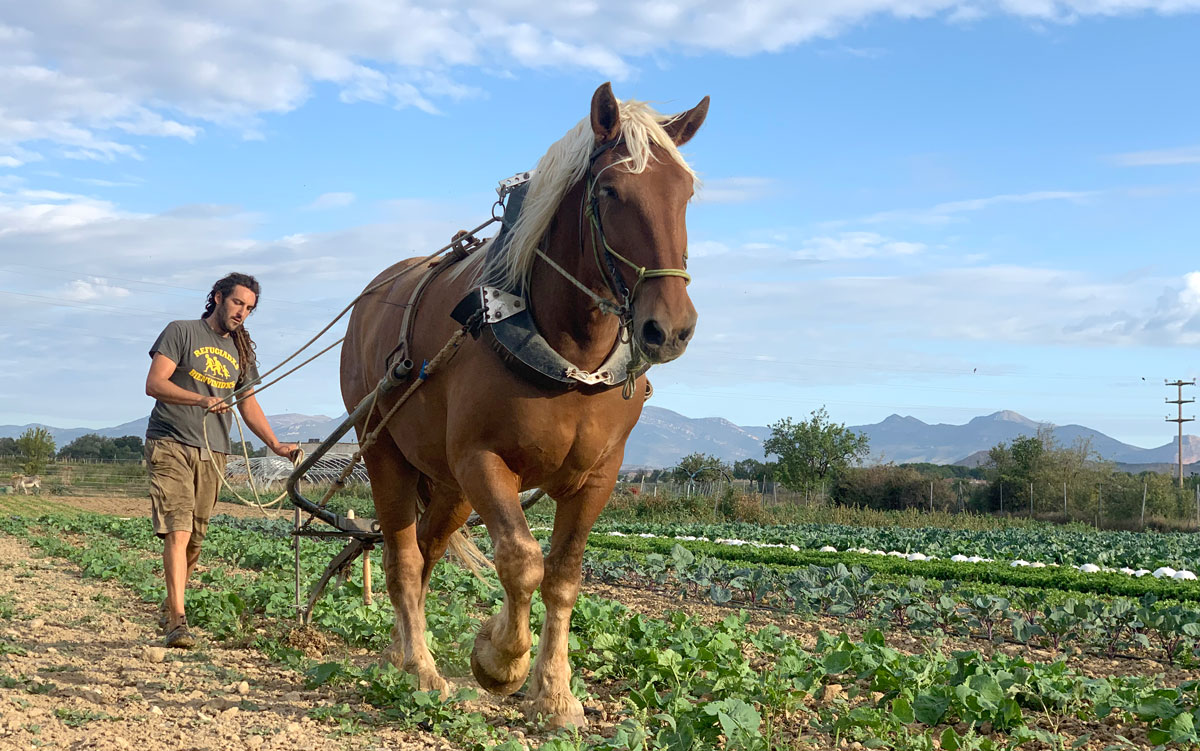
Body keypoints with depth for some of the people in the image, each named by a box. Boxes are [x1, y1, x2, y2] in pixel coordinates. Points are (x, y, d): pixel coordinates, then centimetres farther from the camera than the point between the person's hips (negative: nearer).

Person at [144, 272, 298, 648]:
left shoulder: (241, 351, 18)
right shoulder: (181, 332, 0)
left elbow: (248, 405, 22)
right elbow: (154, 384, -10)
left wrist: (276, 445, 10)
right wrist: (202, 399, -24)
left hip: (213, 453, 5)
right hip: (171, 445, -5)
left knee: (195, 540, 8)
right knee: (177, 532, -16)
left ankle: (170, 606, 27)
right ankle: (177, 619, -18)